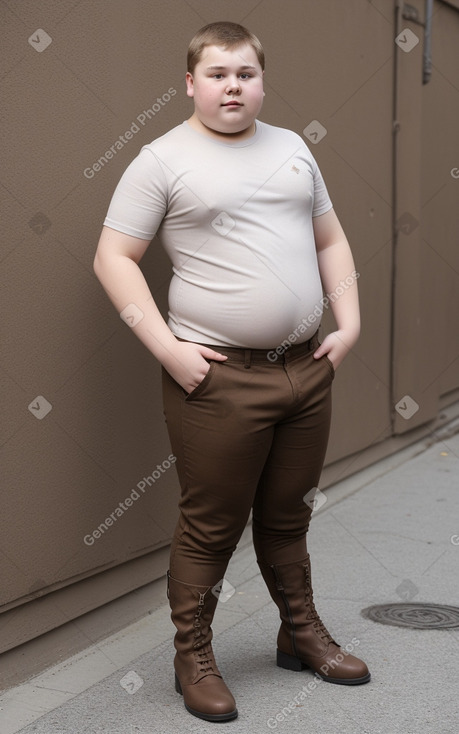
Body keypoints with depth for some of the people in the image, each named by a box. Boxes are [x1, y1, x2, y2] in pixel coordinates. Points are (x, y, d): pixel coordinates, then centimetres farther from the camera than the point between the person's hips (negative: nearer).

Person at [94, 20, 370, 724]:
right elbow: (113, 258, -7)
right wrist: (167, 348, -15)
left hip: (307, 368, 5)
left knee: (289, 517, 19)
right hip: (220, 377, -5)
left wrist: (349, 323, 7)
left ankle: (302, 634, 36)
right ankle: (193, 659, 22)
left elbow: (331, 240, 19)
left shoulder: (291, 147, 14)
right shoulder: (163, 160, -4)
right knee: (211, 528, 3)